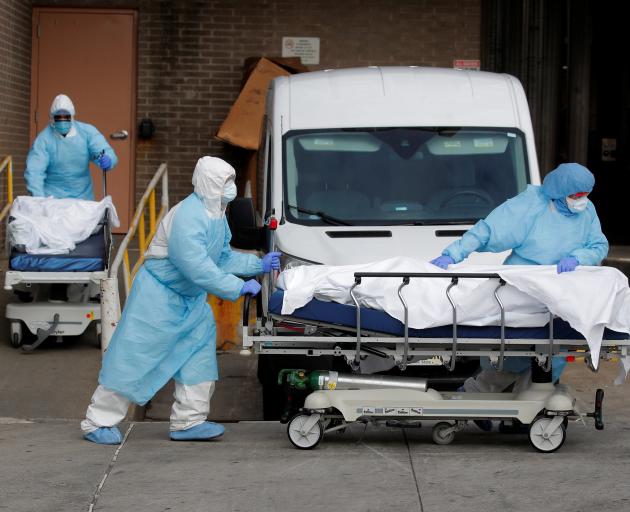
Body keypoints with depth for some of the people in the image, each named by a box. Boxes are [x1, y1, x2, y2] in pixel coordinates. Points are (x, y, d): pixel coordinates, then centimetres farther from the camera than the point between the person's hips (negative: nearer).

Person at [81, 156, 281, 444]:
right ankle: (98, 422, 2)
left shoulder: (217, 215, 6)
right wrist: (239, 288, -30)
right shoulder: (188, 217, -26)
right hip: (158, 293, -10)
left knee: (198, 355, 7)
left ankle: (188, 422, 14)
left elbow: (224, 258, 15)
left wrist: (259, 265, 5)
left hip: (190, 299, 10)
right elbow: (196, 267, -33)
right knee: (135, 355, -6)